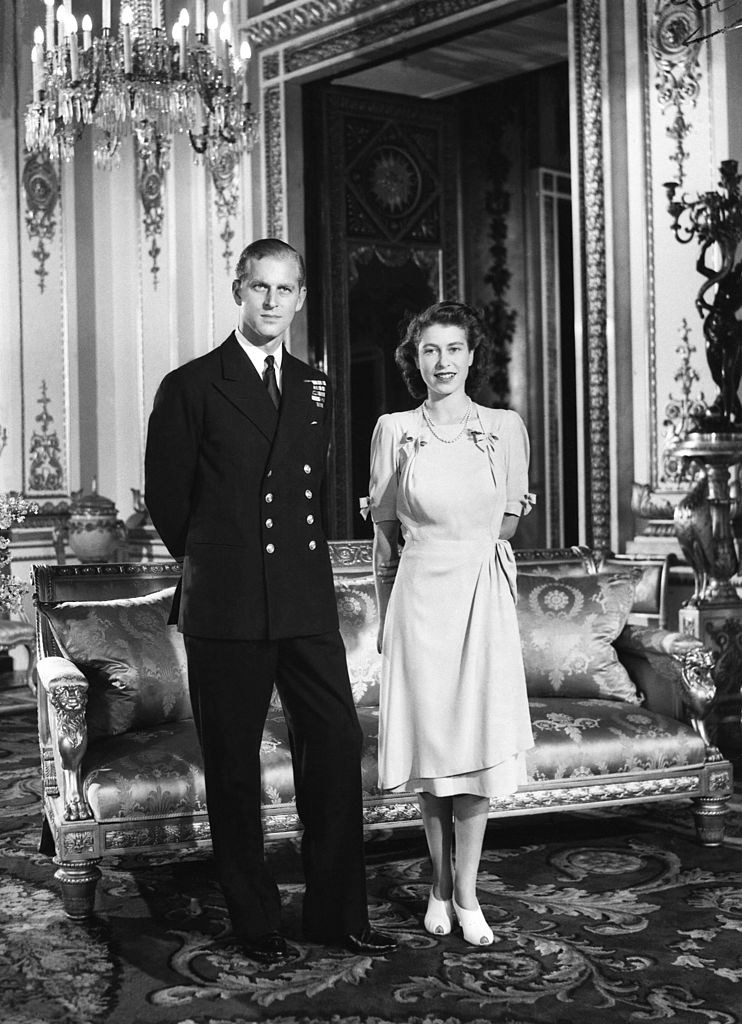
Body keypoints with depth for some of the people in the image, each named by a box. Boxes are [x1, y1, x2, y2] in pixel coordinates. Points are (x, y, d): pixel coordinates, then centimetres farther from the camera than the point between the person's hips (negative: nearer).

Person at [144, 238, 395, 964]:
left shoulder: (315, 389, 13)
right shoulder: (191, 387, -2)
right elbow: (166, 498, 3)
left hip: (307, 604, 4)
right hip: (225, 607, -4)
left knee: (336, 747, 3)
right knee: (233, 767, 5)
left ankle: (336, 912, 17)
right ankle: (255, 923, 19)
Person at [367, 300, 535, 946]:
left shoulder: (505, 428, 3)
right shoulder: (394, 431, 2)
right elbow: (385, 534, 6)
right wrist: (385, 617, 8)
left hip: (483, 597, 0)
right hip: (418, 598, 0)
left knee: (477, 738, 1)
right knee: (427, 740, 6)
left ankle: (465, 893, 14)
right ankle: (442, 882, 24)